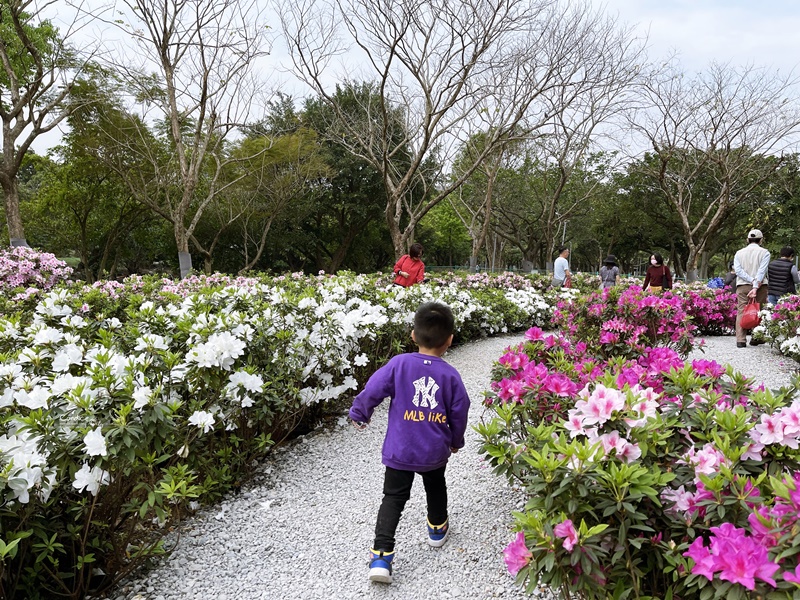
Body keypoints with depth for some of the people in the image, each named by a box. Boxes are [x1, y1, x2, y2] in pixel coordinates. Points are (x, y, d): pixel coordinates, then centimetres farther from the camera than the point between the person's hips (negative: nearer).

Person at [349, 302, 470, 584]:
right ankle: (438, 529, 47)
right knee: (436, 488, 29)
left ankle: (380, 556, -2)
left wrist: (359, 415, 9)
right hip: (435, 451, 1)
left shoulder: (399, 363, -13)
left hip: (399, 450, -1)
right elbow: (459, 414, 0)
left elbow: (372, 390, -10)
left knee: (393, 498, 8)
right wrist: (456, 441, 19)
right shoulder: (451, 375, -8)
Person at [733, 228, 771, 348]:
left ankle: (740, 340, -10)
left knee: (741, 312, -2)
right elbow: (761, 271, -10)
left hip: (742, 286, 2)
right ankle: (756, 338, 11)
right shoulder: (764, 252, 2)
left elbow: (738, 270, -2)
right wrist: (756, 286, -16)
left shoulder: (739, 253, 10)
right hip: (760, 286, -2)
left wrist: (752, 280, -8)